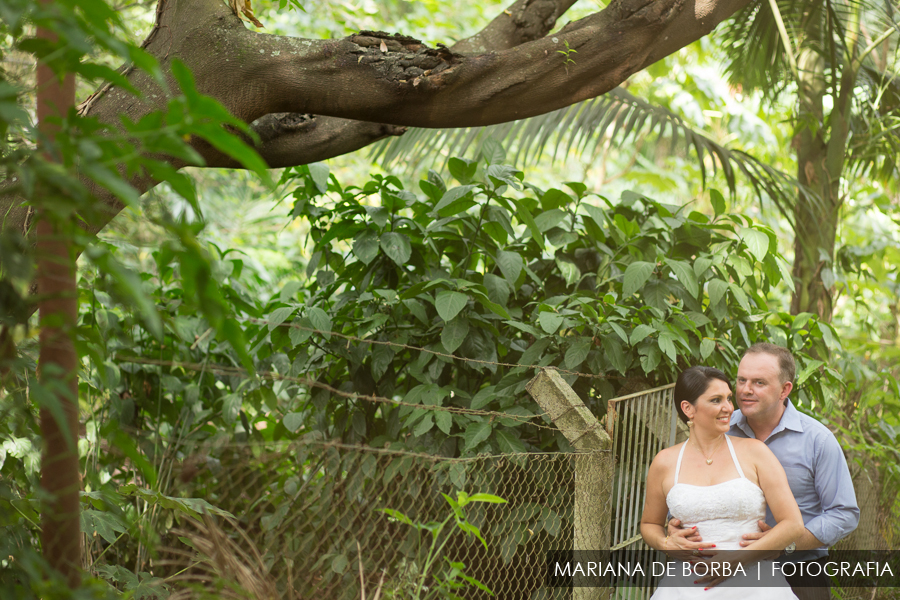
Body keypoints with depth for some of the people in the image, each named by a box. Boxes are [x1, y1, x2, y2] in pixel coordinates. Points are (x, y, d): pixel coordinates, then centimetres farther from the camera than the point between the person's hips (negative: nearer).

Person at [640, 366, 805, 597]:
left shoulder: (753, 452, 3)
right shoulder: (665, 463, 8)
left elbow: (793, 524, 0)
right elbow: (649, 524, 24)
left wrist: (736, 560, -7)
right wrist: (666, 544, 1)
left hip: (752, 585, -2)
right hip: (689, 587, 2)